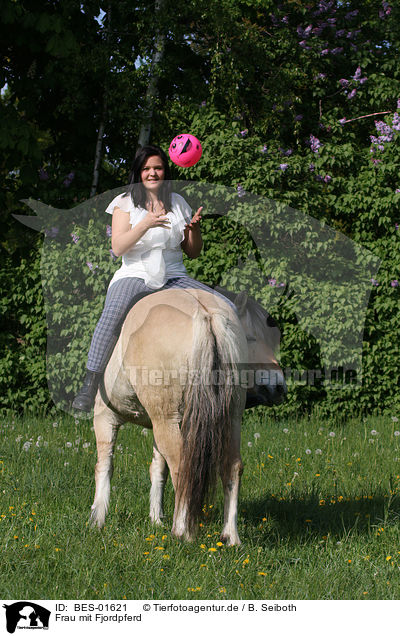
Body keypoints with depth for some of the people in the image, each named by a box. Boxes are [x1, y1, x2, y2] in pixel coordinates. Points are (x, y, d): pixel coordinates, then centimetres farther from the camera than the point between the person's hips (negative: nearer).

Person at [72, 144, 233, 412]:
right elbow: (118, 247, -7)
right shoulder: (125, 203, 6)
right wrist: (146, 224, -20)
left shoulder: (178, 202, 14)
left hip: (174, 277, 4)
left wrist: (195, 228, -5)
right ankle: (89, 387, -32)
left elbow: (193, 252, 16)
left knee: (226, 308, -17)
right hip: (135, 276, -3)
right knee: (113, 314, -37)